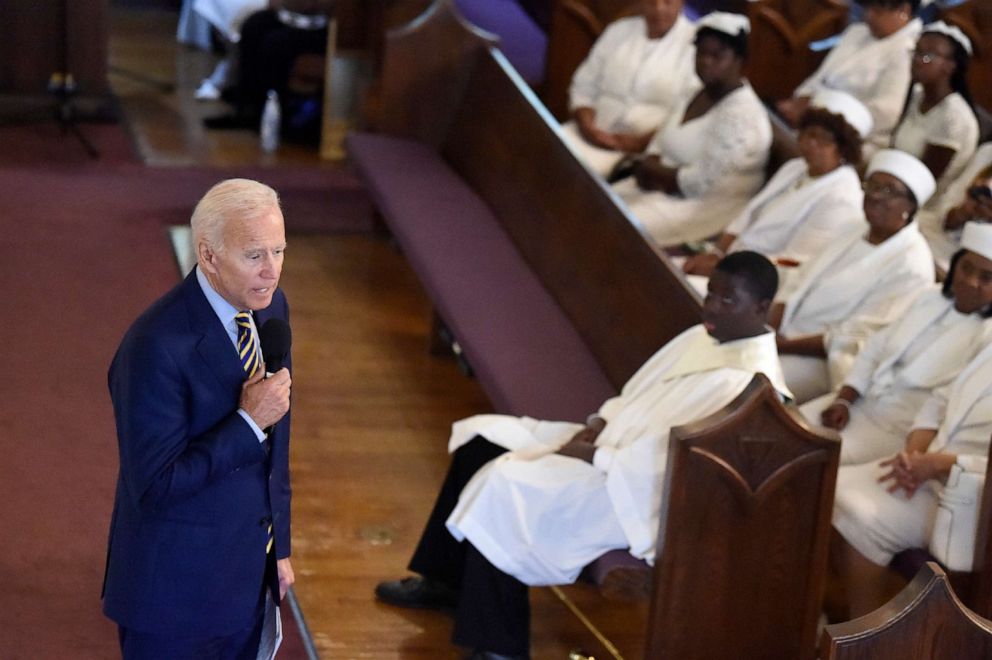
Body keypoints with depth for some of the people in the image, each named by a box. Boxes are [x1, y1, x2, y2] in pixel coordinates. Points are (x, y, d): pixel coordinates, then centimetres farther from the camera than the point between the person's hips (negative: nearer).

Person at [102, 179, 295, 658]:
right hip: (177, 590, -7)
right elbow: (153, 485, -24)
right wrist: (249, 421, -26)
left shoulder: (270, 307, 0)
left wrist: (277, 549, 16)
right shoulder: (156, 348, -25)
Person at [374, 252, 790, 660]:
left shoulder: (748, 383, -23)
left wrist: (592, 455, -19)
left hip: (637, 495, -10)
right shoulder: (705, 338, 7)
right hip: (611, 446, 10)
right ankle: (446, 581, 16)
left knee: (505, 485, -24)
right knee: (480, 440, 4)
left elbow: (667, 465, -27)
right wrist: (598, 425, 0)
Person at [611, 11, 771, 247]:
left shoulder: (741, 115, -19)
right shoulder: (700, 96, 10)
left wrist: (651, 170, -9)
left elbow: (701, 182, -23)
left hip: (706, 207, -10)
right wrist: (649, 164, -8)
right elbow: (661, 143, 16)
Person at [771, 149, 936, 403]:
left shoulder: (911, 265, -12)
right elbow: (798, 286, 11)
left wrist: (783, 344, -20)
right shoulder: (854, 238, 15)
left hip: (826, 364, -8)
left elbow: (855, 339, -17)